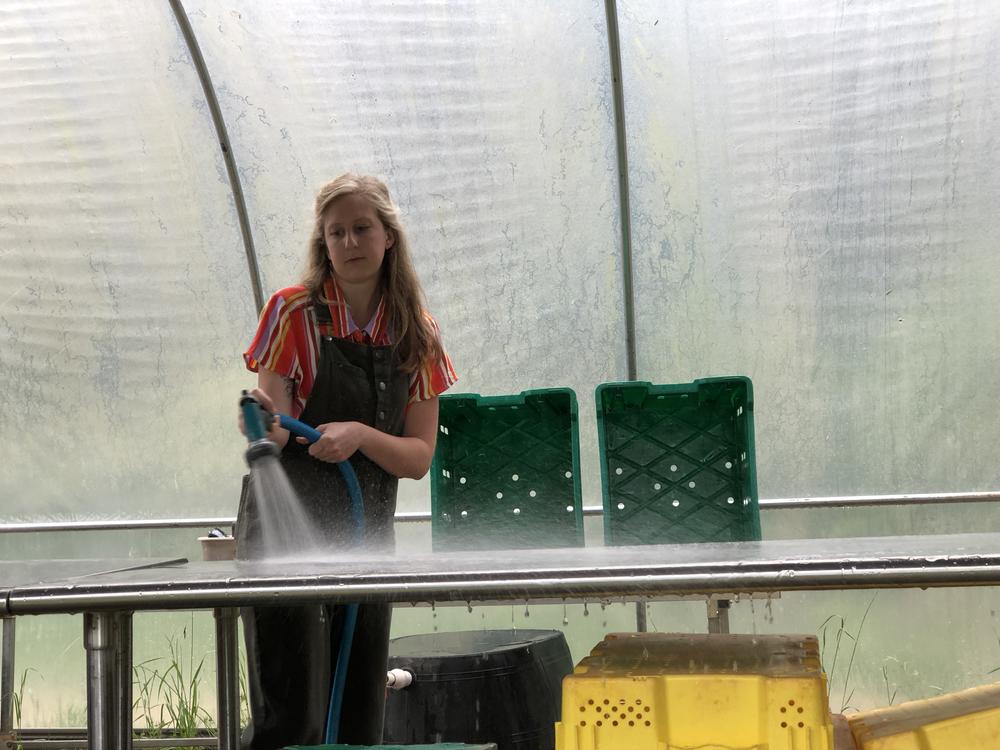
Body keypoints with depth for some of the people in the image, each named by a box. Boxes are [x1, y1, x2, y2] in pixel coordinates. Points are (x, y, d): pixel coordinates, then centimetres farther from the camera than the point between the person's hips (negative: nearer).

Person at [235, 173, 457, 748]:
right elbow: (275, 434, -9)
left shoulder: (418, 334, 5)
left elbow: (419, 458, 1)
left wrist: (359, 435, -18)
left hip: (366, 538, 4)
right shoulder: (294, 312, -5)